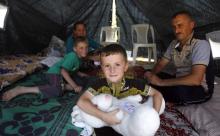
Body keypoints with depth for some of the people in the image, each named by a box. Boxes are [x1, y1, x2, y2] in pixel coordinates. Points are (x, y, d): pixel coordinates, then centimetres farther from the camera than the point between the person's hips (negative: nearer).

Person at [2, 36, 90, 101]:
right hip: (54, 73, -9)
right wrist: (74, 86, -29)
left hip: (61, 75, 9)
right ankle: (21, 90, -29)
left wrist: (81, 74, 9)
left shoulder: (78, 58, 10)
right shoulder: (73, 56, -18)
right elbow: (63, 71, -28)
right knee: (57, 90, -37)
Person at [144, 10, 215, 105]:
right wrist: (151, 74, -15)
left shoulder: (201, 44, -21)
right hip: (180, 82, 6)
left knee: (179, 89, -37)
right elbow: (161, 64, 8)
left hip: (200, 89, -5)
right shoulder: (174, 44, 1)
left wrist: (161, 82, -29)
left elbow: (195, 79, -32)